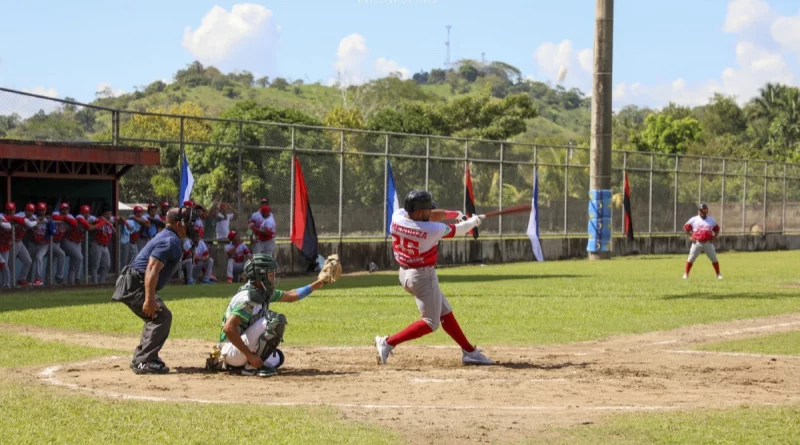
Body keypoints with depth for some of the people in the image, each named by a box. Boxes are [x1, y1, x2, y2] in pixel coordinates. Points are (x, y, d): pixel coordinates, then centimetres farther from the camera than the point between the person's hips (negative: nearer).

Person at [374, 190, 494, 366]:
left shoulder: (397, 216, -9)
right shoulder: (432, 230, -24)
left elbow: (428, 216, 7)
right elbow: (458, 230, -6)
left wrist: (454, 214, 14)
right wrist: (474, 221, 14)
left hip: (405, 273, 9)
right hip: (423, 277, -9)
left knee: (445, 313, 16)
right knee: (431, 323, 1)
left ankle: (469, 351, 22)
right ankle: (388, 343, -7)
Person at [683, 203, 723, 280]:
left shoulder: (712, 220, 6)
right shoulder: (694, 220, 0)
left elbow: (717, 229, 17)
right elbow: (686, 227, 7)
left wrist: (714, 237, 2)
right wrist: (690, 236, -2)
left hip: (708, 243, 2)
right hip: (697, 243, -2)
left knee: (714, 259, 4)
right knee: (691, 259, -3)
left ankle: (718, 274, 15)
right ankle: (686, 274, 6)